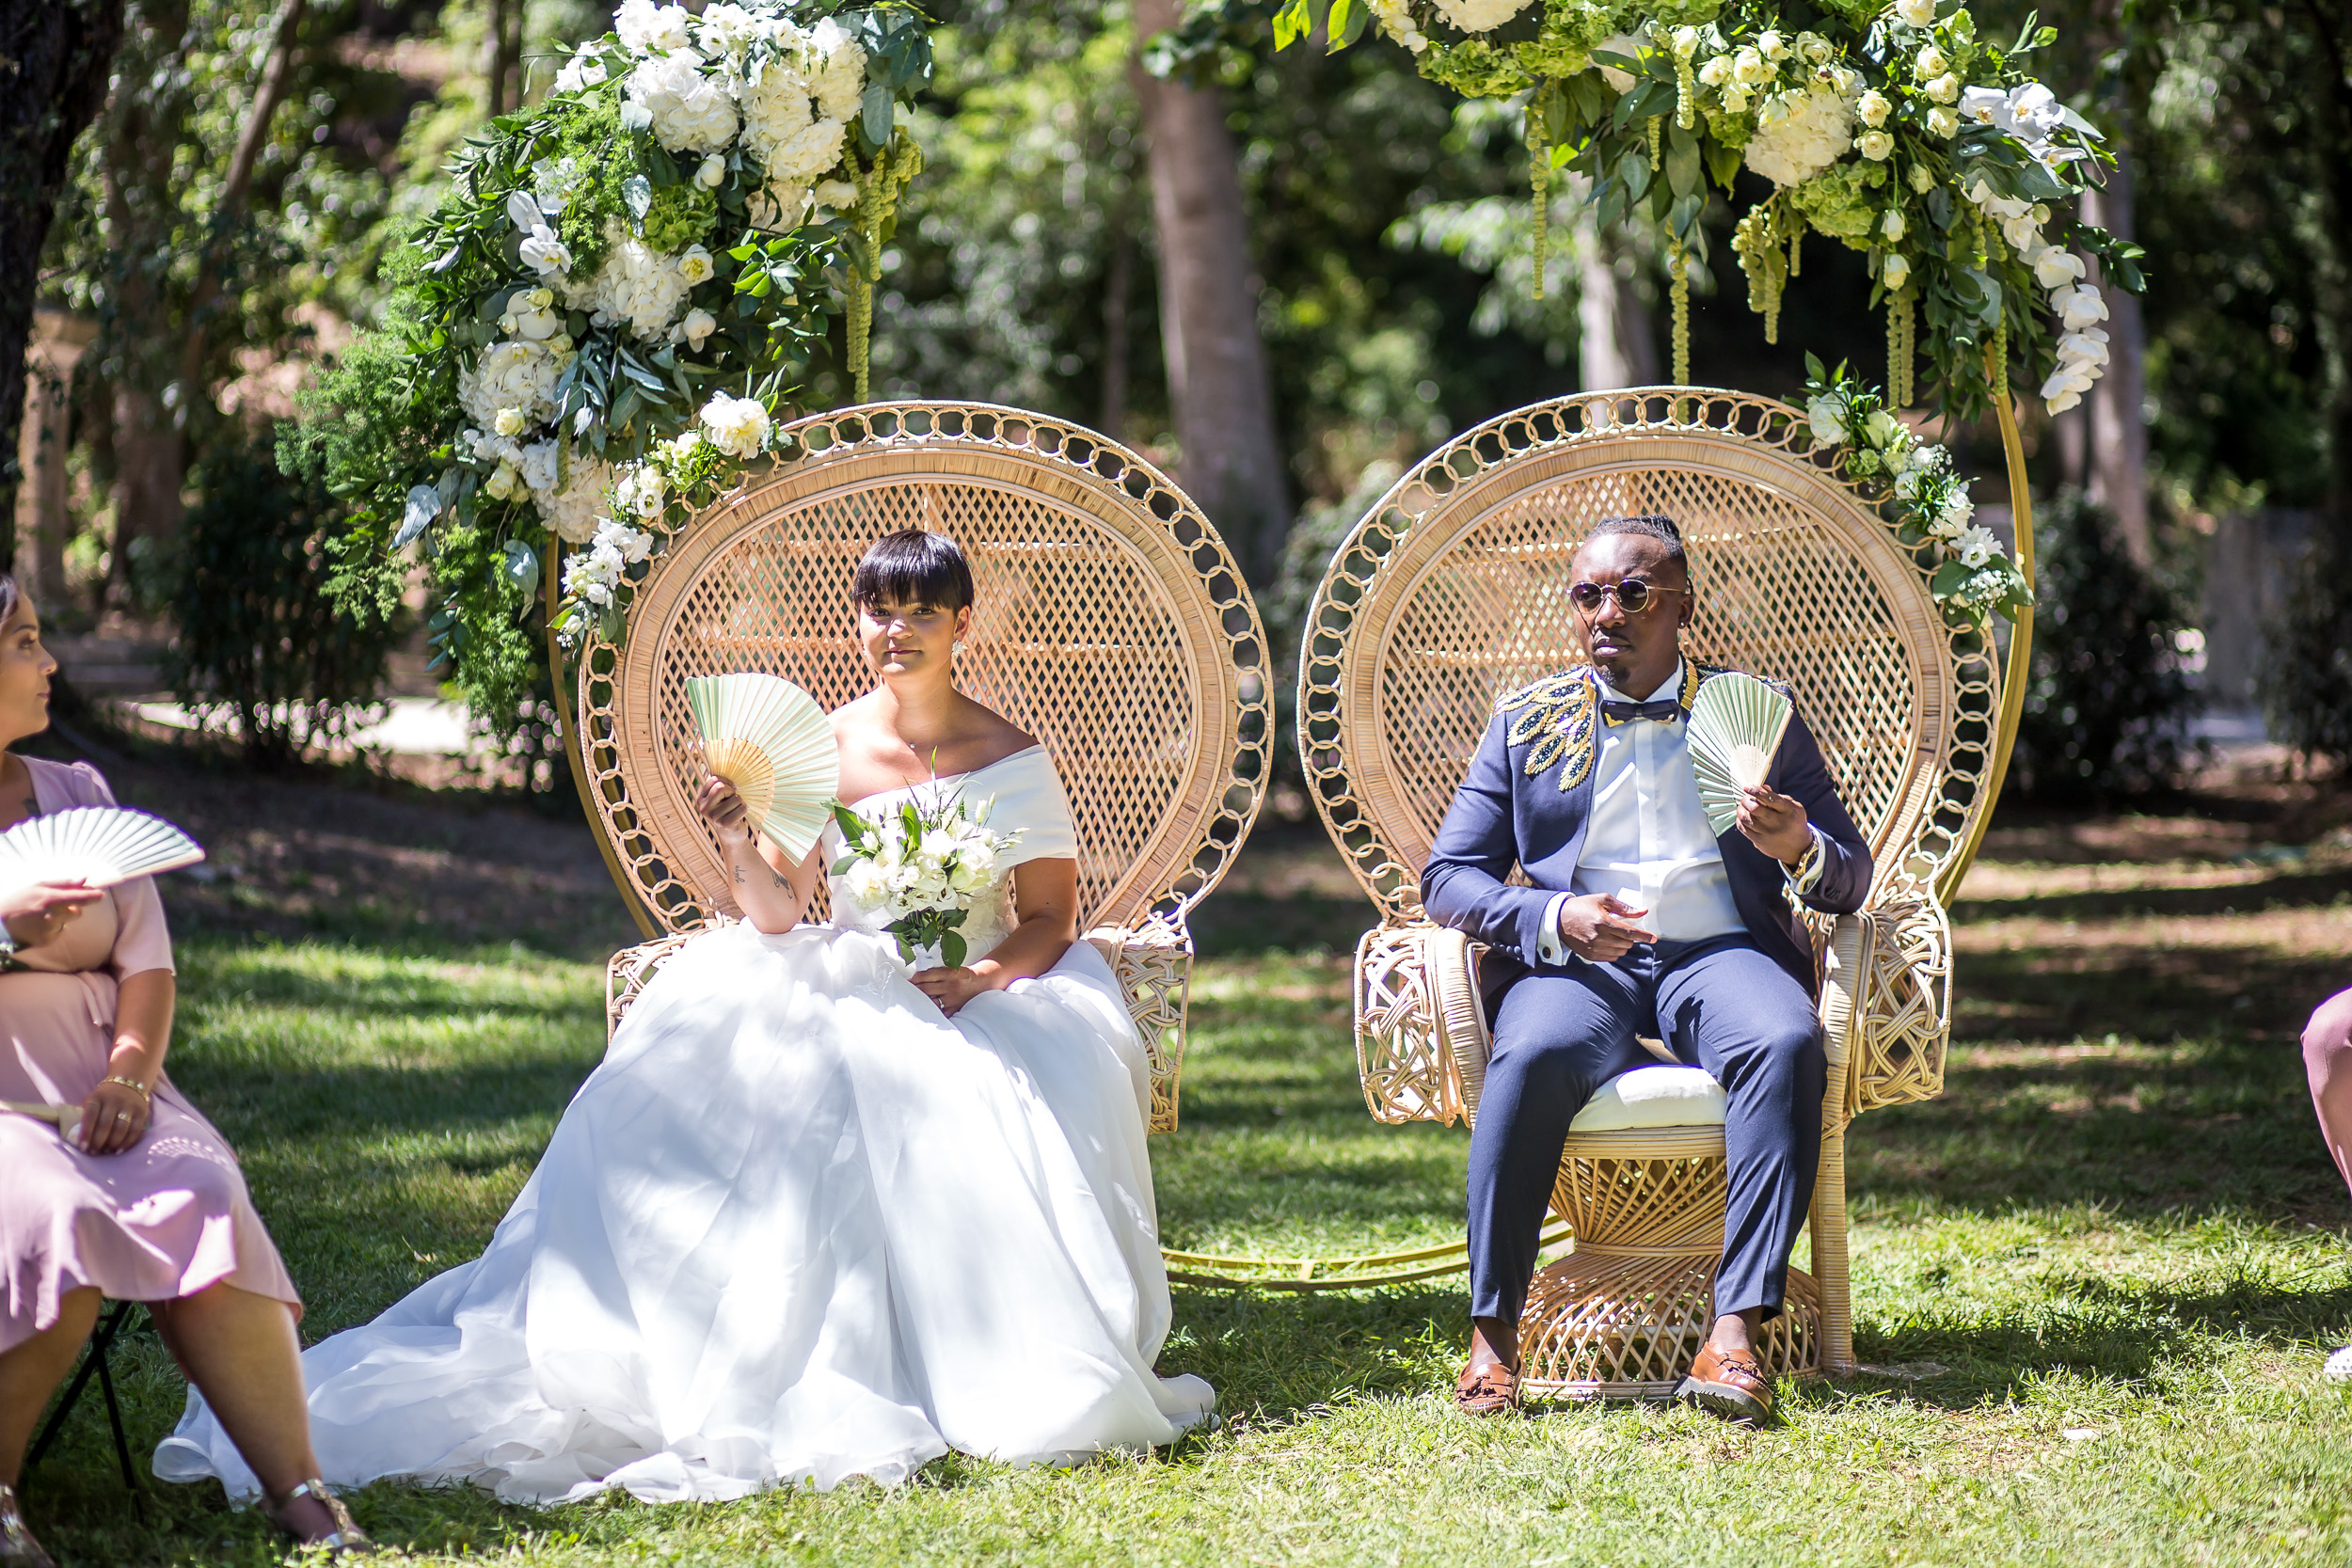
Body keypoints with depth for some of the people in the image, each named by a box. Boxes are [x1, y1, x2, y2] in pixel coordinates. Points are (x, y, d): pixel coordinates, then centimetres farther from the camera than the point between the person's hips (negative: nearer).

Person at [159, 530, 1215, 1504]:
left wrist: (982, 978, -14)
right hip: (853, 992, 1)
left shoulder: (1013, 761, 4)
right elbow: (778, 914, 2)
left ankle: (1021, 1381, -27)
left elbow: (1052, 919, 5)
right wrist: (740, 848, -18)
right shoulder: (821, 750, 6)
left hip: (985, 997, -1)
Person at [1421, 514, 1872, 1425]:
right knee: (1533, 1056, -36)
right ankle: (1491, 1336, -31)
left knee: (1787, 1044, -35)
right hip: (1577, 964, 0)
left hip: (1720, 952, 0)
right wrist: (1555, 921, -11)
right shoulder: (1526, 724, 17)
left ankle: (1735, 1333, -39)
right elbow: (1448, 878, 9)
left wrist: (1800, 847, -13)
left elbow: (1849, 882, 13)